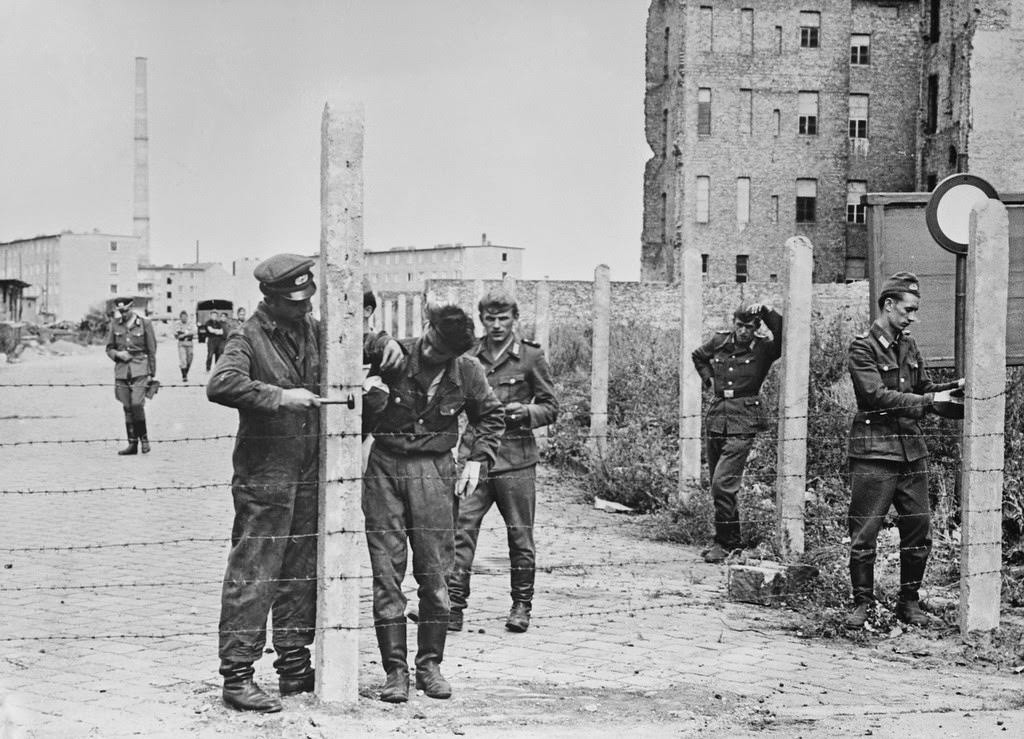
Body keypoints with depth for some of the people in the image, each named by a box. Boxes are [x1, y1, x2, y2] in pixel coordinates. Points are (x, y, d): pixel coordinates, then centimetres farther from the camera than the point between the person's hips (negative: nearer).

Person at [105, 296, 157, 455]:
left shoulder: (145, 323, -1)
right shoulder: (115, 324, 7)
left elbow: (151, 351, 2)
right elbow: (109, 348, 14)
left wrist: (151, 375, 0)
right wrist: (118, 354, -9)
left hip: (140, 369, -3)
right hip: (121, 370, 3)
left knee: (137, 404, -16)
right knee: (127, 408, 3)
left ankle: (144, 438, 4)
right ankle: (132, 443, 10)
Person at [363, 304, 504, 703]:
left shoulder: (467, 373, -2)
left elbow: (491, 417, 14)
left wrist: (477, 460, 2)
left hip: (434, 471, 1)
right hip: (385, 466, -1)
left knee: (435, 573, 2)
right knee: (387, 573, -2)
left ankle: (430, 664, 17)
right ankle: (395, 669, 5)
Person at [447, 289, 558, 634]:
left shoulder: (531, 357, 2)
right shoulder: (468, 357, 9)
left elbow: (550, 407, 5)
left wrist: (525, 412, -14)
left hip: (516, 459, -2)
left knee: (520, 534, 5)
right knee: (461, 528, -8)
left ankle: (521, 605, 19)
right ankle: (454, 605, -6)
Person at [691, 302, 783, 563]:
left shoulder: (763, 349, -3)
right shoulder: (719, 342, 9)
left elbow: (783, 335, -24)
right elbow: (698, 356, 30)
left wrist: (766, 311, -23)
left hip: (742, 425, -6)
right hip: (715, 419, 6)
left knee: (722, 484, -13)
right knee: (718, 486, 12)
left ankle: (726, 543, -1)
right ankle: (730, 539, 26)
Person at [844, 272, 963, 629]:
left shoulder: (909, 346, 15)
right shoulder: (862, 348, -7)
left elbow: (924, 389, 20)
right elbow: (878, 396, -17)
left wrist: (953, 387, 2)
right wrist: (928, 401, -19)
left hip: (912, 451, 7)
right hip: (874, 453, -6)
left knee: (918, 529, 7)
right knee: (865, 532, -3)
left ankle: (909, 602, 19)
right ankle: (862, 602, 9)